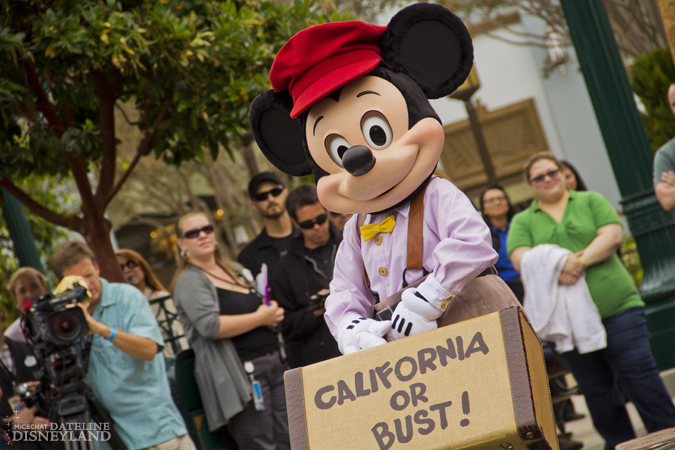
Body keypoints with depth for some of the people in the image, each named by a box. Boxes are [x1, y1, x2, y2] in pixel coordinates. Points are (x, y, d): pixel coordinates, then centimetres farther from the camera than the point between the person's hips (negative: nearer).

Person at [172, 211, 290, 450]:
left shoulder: (234, 271, 20)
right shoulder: (189, 281, -5)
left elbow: (259, 308, 32)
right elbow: (210, 326, -19)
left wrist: (272, 312, 8)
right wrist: (260, 318, -13)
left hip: (274, 364, 8)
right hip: (240, 373, -8)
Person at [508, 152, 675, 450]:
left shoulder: (591, 201, 11)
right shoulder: (523, 221, 12)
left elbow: (613, 234, -3)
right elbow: (520, 258, -6)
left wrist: (581, 261, -20)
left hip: (616, 306, -1)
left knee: (641, 379, -5)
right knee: (597, 392, 9)